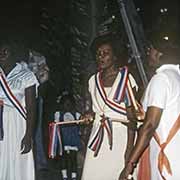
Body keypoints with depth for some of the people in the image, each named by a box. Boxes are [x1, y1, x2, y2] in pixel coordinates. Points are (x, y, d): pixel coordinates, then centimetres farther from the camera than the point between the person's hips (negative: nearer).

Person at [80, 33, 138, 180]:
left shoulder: (126, 78, -5)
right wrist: (91, 115, 1)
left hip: (119, 137, -4)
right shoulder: (93, 80, 11)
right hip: (98, 137, 5)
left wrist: (129, 150, -14)